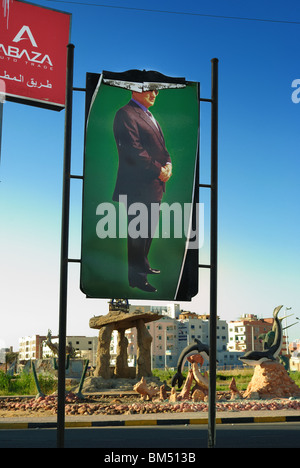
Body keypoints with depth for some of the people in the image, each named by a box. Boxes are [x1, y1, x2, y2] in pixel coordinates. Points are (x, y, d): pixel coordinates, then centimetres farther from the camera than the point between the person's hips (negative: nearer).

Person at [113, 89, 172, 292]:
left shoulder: (148, 115, 19)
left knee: (149, 229, 18)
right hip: (138, 185, -10)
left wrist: (168, 163, 2)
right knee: (138, 232, -4)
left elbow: (160, 144, 21)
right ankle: (136, 277, 4)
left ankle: (143, 265, 33)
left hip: (154, 184, 10)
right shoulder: (126, 115, -12)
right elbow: (134, 150, -19)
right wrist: (158, 170, -16)